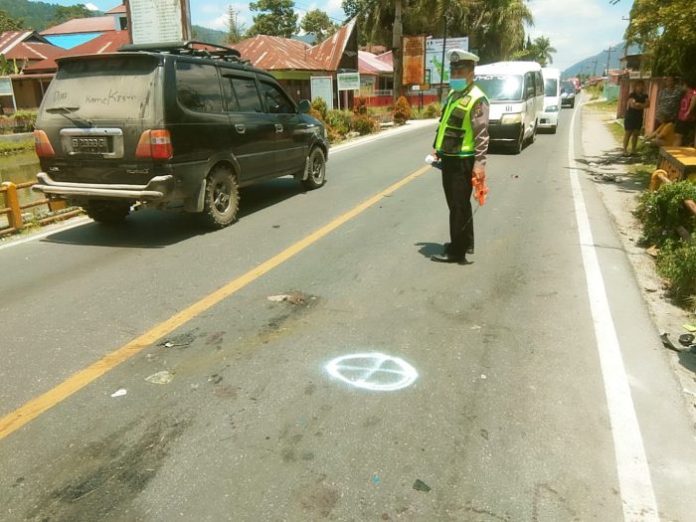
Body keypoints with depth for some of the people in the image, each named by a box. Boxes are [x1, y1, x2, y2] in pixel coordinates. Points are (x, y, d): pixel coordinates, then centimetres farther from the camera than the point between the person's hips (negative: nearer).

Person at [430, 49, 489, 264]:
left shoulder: (476, 99, -13)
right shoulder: (452, 94, 14)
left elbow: (482, 135, -19)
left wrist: (479, 163, -24)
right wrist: (438, 148, 22)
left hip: (463, 162, -9)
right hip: (449, 158, 9)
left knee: (459, 206, -3)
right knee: (456, 204, 17)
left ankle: (457, 252, 4)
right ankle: (465, 243, 32)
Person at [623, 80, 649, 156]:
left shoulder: (644, 96, 10)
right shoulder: (632, 95, -7)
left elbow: (647, 104, -2)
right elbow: (632, 105, -19)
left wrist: (638, 104, -15)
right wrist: (642, 105, -8)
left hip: (639, 117, 6)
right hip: (630, 116, -6)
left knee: (636, 134, 5)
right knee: (628, 133, -5)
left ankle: (633, 150, 10)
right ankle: (625, 150, -4)